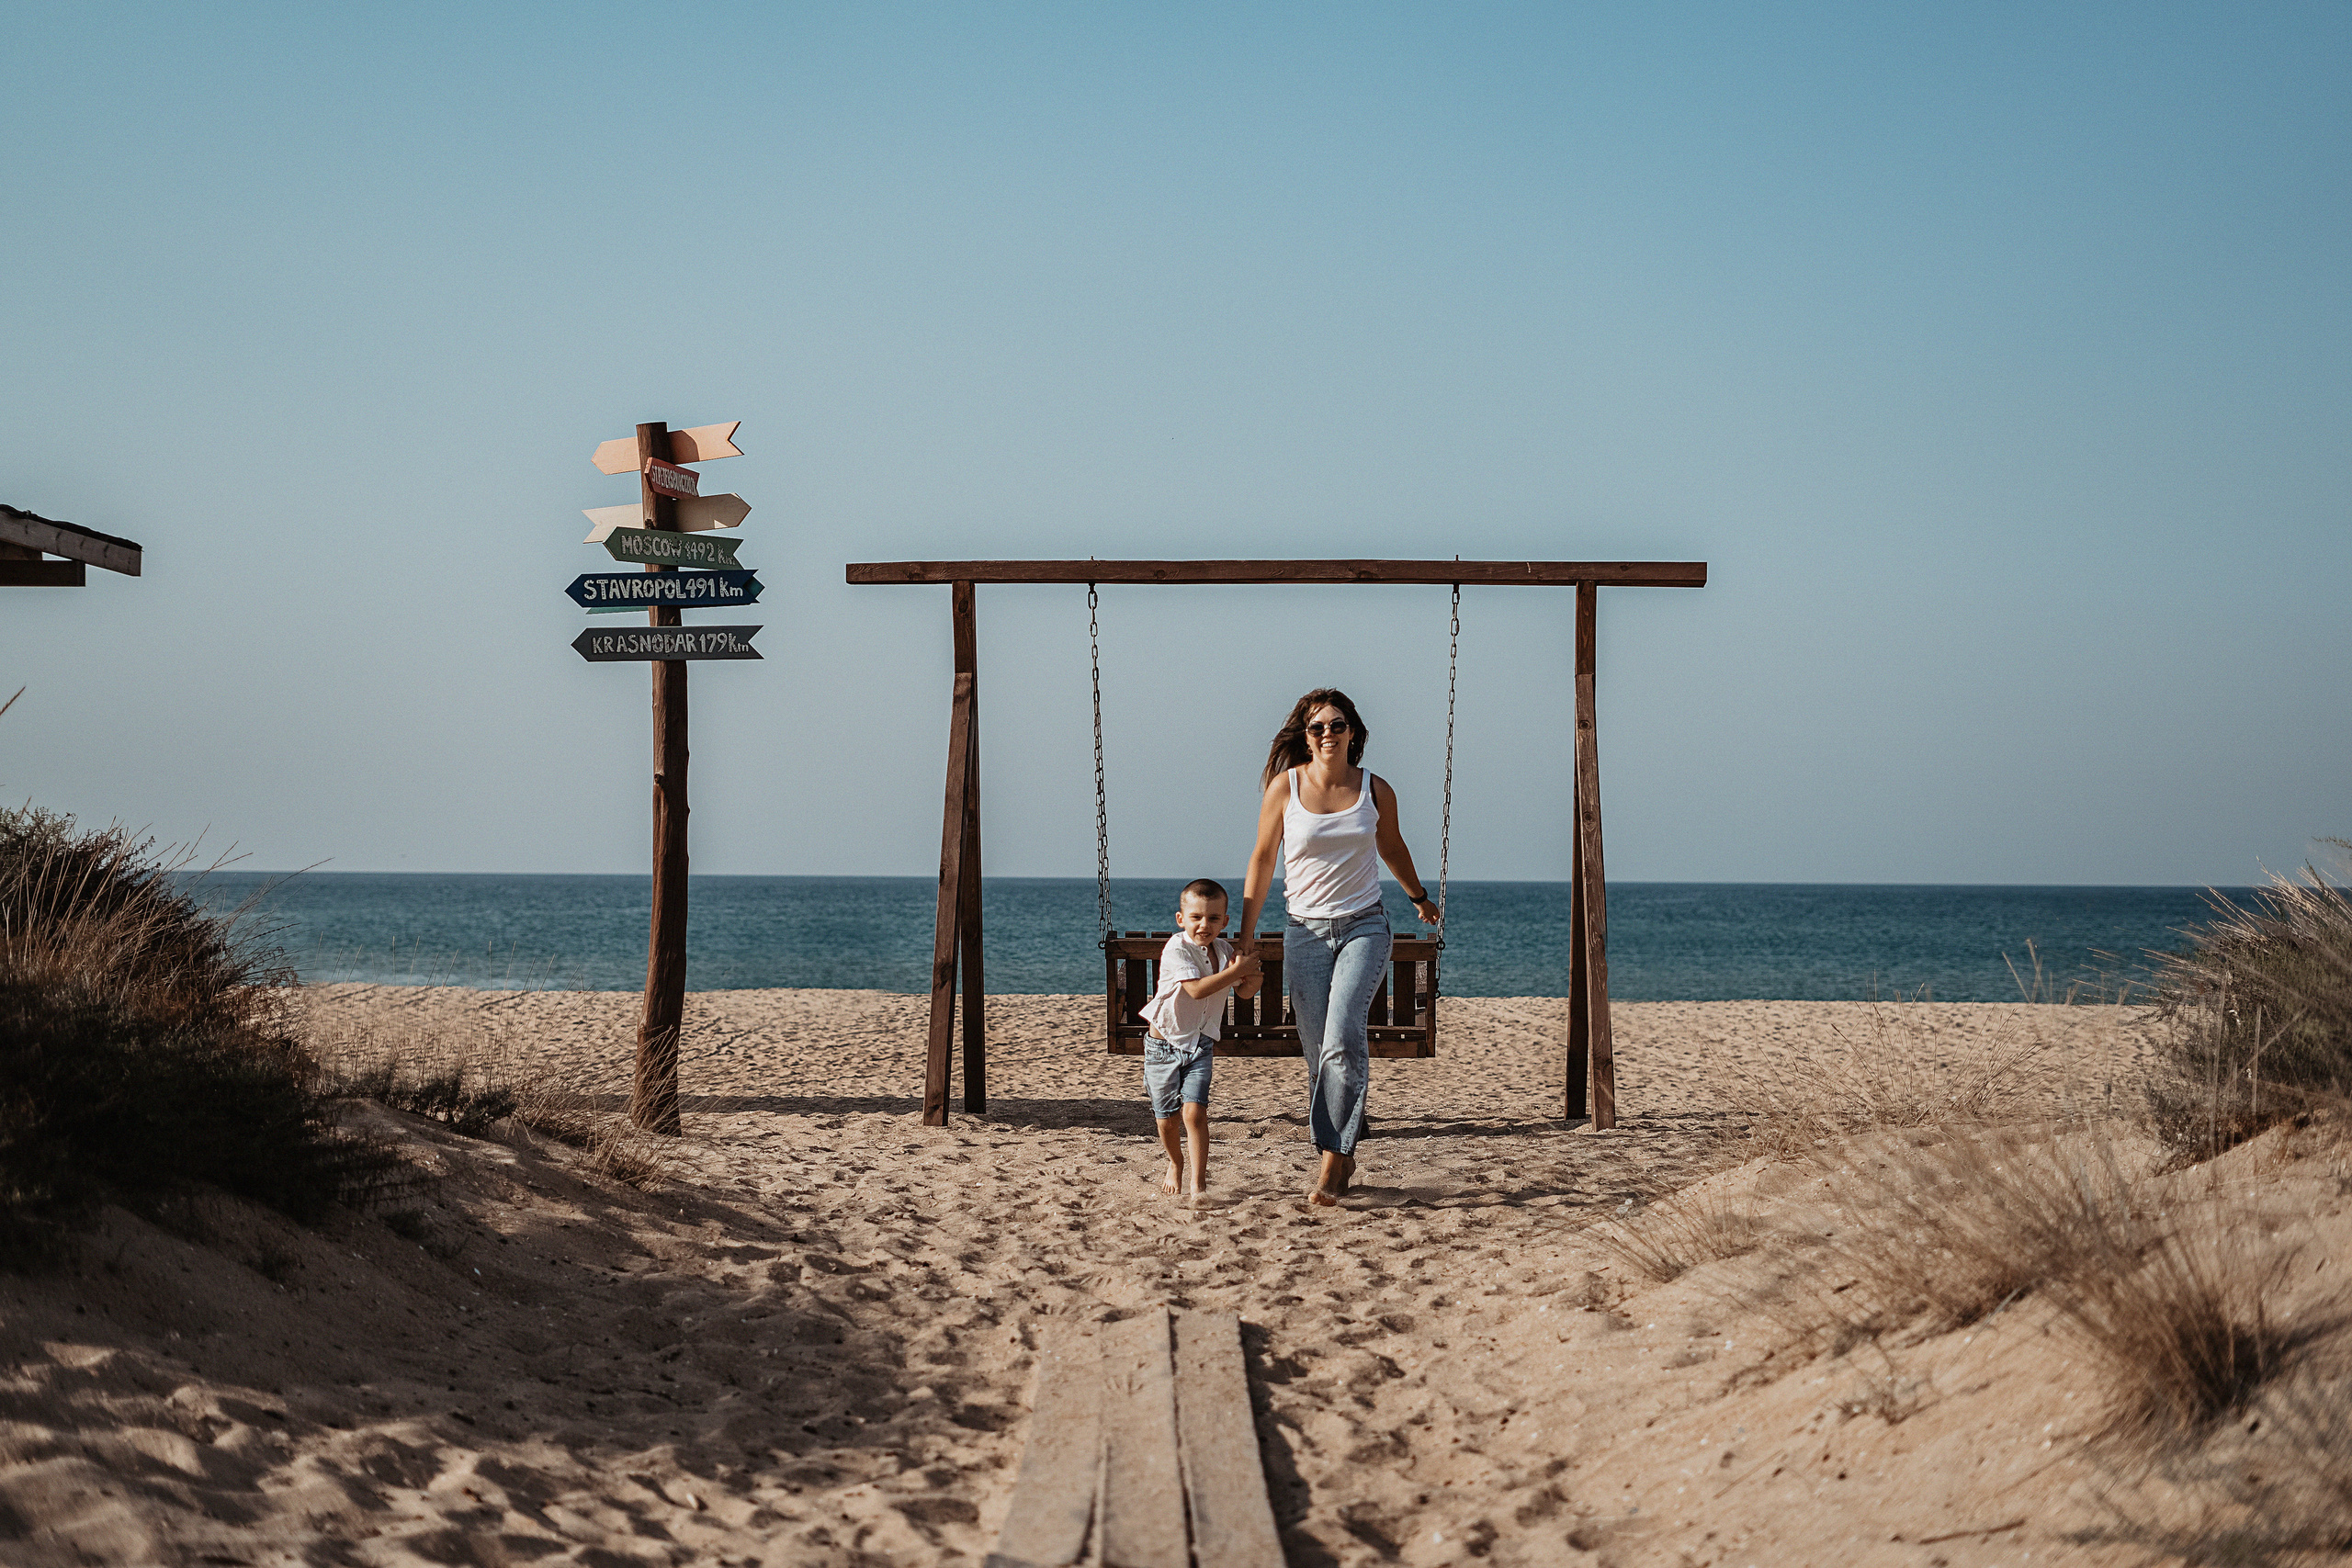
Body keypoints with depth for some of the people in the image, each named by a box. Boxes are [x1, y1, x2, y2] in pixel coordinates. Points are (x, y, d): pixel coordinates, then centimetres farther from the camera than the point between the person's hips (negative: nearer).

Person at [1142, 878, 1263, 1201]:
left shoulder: (1223, 949, 1)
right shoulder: (1176, 950, -20)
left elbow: (1244, 992, 10)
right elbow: (1197, 989, -31)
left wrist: (1253, 978, -14)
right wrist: (1236, 970, -29)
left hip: (1201, 1045, 3)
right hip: (1164, 1044, -3)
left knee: (1194, 1112, -14)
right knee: (1167, 1119, 9)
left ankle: (1198, 1183, -12)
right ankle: (1175, 1164, 38)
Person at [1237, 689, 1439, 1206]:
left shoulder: (1375, 790, 1)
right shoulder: (1285, 786, -2)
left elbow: (1392, 848, 21)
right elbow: (1263, 858, 6)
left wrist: (1419, 897, 36)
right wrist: (1246, 931, 6)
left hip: (1364, 926, -1)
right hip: (1306, 931, 1)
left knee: (1342, 1037, -19)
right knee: (1319, 1052, -1)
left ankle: (1334, 1157, -14)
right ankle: (1341, 1160, 11)